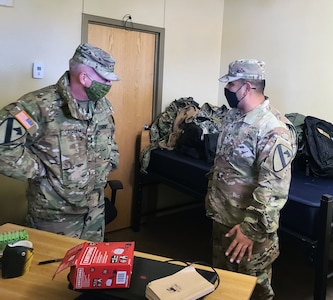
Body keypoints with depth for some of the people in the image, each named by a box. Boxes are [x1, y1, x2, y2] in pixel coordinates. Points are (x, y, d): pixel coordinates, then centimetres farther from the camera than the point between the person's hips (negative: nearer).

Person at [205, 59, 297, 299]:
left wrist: (250, 228, -30)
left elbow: (274, 188, -29)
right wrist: (211, 190, 20)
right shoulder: (233, 115, 3)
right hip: (221, 215, 8)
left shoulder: (274, 130, -26)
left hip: (249, 223, -8)